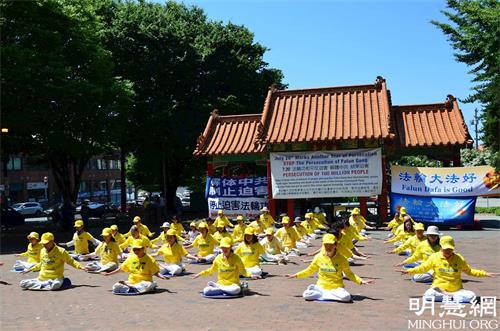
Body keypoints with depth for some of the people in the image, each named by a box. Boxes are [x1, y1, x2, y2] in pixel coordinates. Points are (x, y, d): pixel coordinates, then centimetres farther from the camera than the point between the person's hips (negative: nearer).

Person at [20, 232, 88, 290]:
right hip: (42, 278, 6)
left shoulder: (61, 251, -6)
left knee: (55, 285, -43)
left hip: (55, 278, -6)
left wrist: (80, 267, -12)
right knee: (22, 283, -12)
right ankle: (47, 284, -10)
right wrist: (30, 269, 29)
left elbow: (71, 261, 1)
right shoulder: (42, 251, 10)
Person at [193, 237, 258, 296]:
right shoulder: (218, 258, 5)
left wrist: (251, 275, -15)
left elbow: (243, 271, 3)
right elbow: (211, 270, 21)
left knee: (236, 289, -40)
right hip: (220, 283, 2)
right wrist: (200, 274, 15)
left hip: (232, 284, -1)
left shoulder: (236, 258, -3)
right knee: (206, 291, -26)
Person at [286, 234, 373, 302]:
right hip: (321, 286, 0)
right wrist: (295, 275, 11)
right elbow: (309, 270, 15)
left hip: (336, 287, 0)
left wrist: (361, 281, -4)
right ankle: (328, 294, -13)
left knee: (346, 297, -34)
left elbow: (349, 273, 8)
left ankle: (322, 295, -13)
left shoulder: (341, 259, -2)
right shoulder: (319, 257, 1)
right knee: (306, 295, -27)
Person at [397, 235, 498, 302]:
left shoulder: (459, 259, 3)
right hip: (439, 289, -1)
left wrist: (485, 273, 4)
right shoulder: (434, 257, 0)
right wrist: (409, 271, 0)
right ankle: (451, 297, -19)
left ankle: (450, 297, -13)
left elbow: (470, 271, 14)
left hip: (456, 289, 1)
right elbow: (422, 268, 8)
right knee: (427, 296, -33)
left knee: (471, 295, -26)